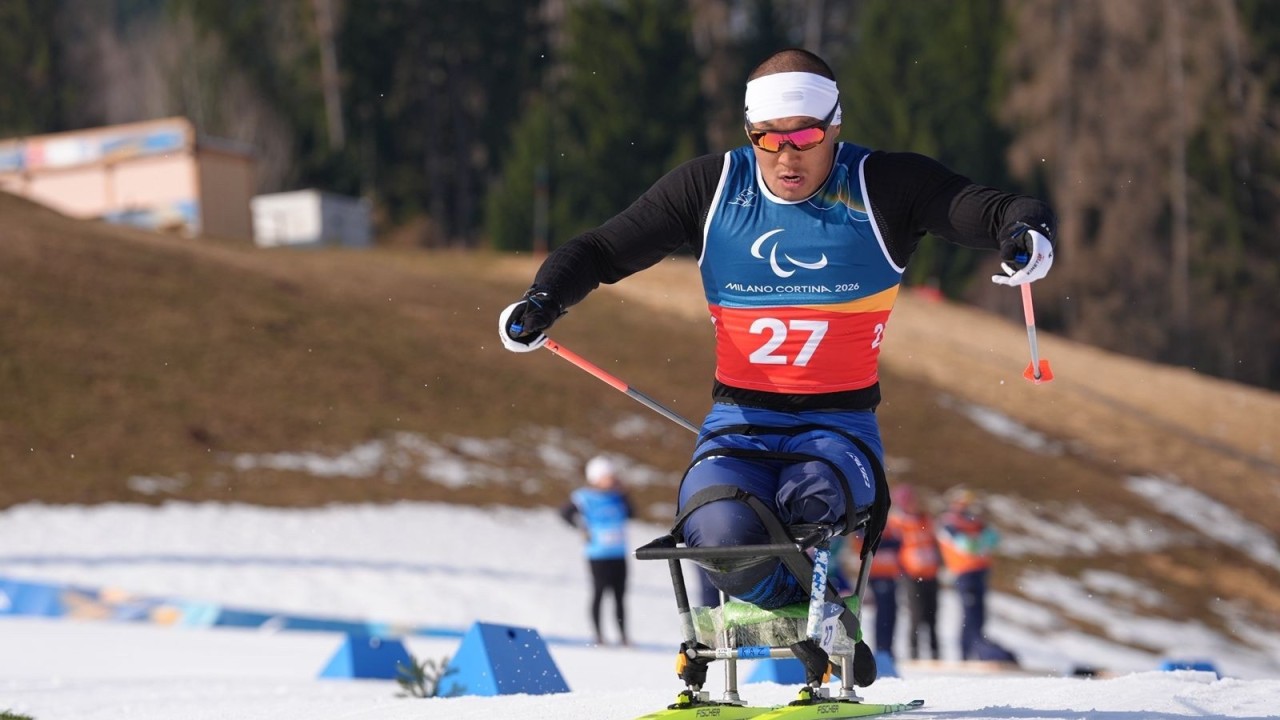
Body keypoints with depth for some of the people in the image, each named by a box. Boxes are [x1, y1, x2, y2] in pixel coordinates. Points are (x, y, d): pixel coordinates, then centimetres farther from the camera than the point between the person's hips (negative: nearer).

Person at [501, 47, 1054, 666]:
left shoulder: (883, 188, -3)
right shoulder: (710, 189, 2)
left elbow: (990, 210, -10)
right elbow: (602, 250, 8)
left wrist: (1025, 231, -34)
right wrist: (543, 300, -10)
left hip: (839, 423, -1)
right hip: (738, 421, 1)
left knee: (810, 503, -36)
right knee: (723, 535, -30)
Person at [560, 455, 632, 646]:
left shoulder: (617, 496, 9)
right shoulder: (585, 497, -4)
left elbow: (630, 513, 7)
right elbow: (566, 513, -3)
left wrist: (623, 494, -1)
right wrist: (583, 528, -9)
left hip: (619, 553, 4)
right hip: (598, 555, -4)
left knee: (620, 595, 5)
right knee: (599, 592, -3)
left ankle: (623, 635, 8)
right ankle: (598, 635, 1)